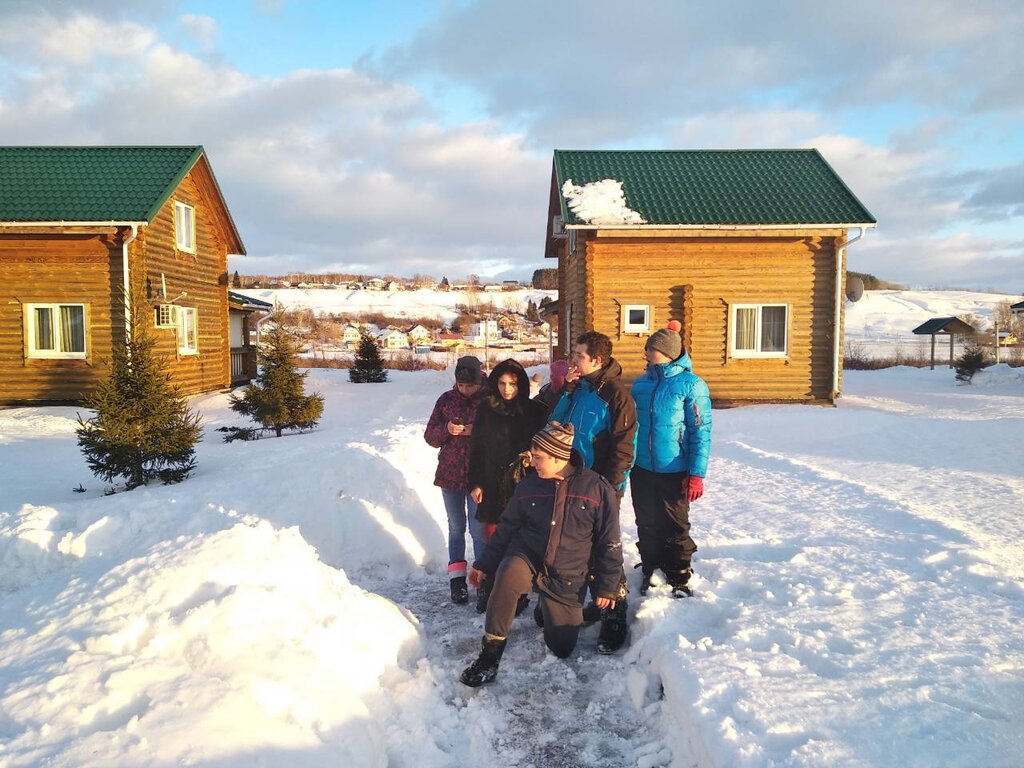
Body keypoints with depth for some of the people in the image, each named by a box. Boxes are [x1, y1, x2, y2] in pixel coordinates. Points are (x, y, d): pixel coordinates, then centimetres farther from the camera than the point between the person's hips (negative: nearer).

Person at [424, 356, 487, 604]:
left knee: (478, 530, -1)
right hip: (450, 474, 3)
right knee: (456, 528, 12)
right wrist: (446, 429, -17)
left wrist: (476, 431, -23)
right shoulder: (446, 400, 2)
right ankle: (457, 579, 21)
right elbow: (430, 437, 4)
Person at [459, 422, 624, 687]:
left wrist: (607, 587, 0)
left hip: (566, 577, 0)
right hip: (526, 557, 1)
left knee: (561, 649, 4)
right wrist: (485, 565, 9)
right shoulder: (528, 485, 0)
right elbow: (507, 528, 10)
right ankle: (490, 653, -21)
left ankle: (548, 610, 37)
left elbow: (609, 541, -2)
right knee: (508, 575, -35)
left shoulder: (597, 488, -9)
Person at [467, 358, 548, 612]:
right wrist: (475, 483, 4)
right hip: (492, 486, 2)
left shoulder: (535, 411, 0)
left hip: (523, 486, -1)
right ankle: (488, 591, 19)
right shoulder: (487, 410, 5)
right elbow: (476, 448, 8)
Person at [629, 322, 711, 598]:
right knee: (647, 524, 14)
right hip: (642, 469, 5)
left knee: (675, 527, 7)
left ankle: (679, 580, 23)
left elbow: (701, 432, -10)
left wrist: (697, 474, -15)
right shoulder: (640, 384, 6)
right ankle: (650, 572, 31)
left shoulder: (691, 385, -9)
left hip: (674, 471, -4)